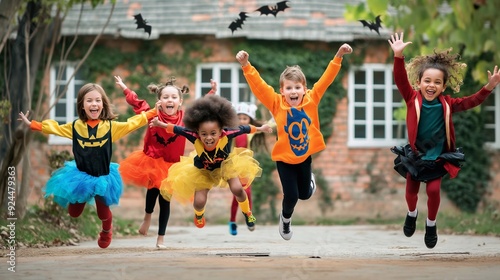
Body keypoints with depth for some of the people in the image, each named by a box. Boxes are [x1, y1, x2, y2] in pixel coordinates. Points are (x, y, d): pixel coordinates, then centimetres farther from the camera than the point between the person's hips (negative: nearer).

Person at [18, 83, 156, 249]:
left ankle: (106, 231, 44)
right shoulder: (75, 127, -6)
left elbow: (133, 123, -7)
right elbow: (54, 128, 4)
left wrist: (154, 112, -11)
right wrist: (31, 124, 2)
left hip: (102, 178, -1)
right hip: (80, 176, 1)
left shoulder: (111, 126, -9)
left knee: (103, 213, 8)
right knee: (74, 213, 9)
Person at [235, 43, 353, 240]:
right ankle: (285, 219, 29)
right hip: (284, 158, -2)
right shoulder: (277, 104, -18)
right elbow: (258, 85, -25)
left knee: (305, 194, 18)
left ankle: (309, 181, 56)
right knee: (291, 195, -4)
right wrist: (246, 66, -38)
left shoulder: (311, 100, -13)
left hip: (305, 156, 2)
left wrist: (338, 57, -21)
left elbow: (326, 79, -14)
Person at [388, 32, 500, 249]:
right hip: (415, 155, 0)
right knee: (411, 190, 13)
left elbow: (471, 101, -9)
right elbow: (401, 80, -26)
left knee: (434, 190, -8)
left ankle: (431, 224, 18)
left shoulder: (446, 104, -11)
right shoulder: (412, 99, -15)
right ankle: (412, 214, 45)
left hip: (438, 157, 0)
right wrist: (398, 56, -41)